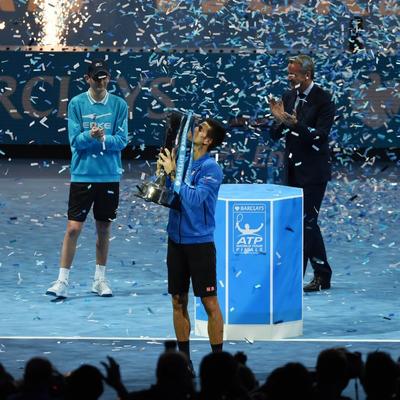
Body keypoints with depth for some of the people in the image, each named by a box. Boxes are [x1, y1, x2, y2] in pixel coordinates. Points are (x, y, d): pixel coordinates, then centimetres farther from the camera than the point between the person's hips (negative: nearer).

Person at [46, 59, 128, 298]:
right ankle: (63, 281, -3)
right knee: (74, 228, -6)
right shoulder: (77, 104, -1)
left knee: (104, 228, 10)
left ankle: (100, 279, 22)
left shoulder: (119, 105, 1)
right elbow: (75, 140, -6)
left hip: (110, 176, 2)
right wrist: (90, 135, -24)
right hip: (82, 175, -1)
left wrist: (102, 137, -19)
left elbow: (122, 140, -3)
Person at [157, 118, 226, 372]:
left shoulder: (211, 169, -13)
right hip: (176, 240, 6)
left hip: (200, 243, -6)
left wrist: (173, 174, -20)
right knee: (179, 301, 10)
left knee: (210, 303, -1)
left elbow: (195, 199, -25)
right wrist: (163, 169, -6)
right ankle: (184, 357, 18)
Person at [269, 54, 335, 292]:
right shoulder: (289, 98, 8)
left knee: (306, 221, -8)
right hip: (293, 169, 7)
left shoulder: (323, 100, -11)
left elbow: (320, 136, -19)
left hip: (313, 171, -7)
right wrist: (278, 119, -12)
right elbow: (276, 135, 8)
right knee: (308, 222, 11)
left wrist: (295, 124, -31)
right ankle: (322, 276, 19)